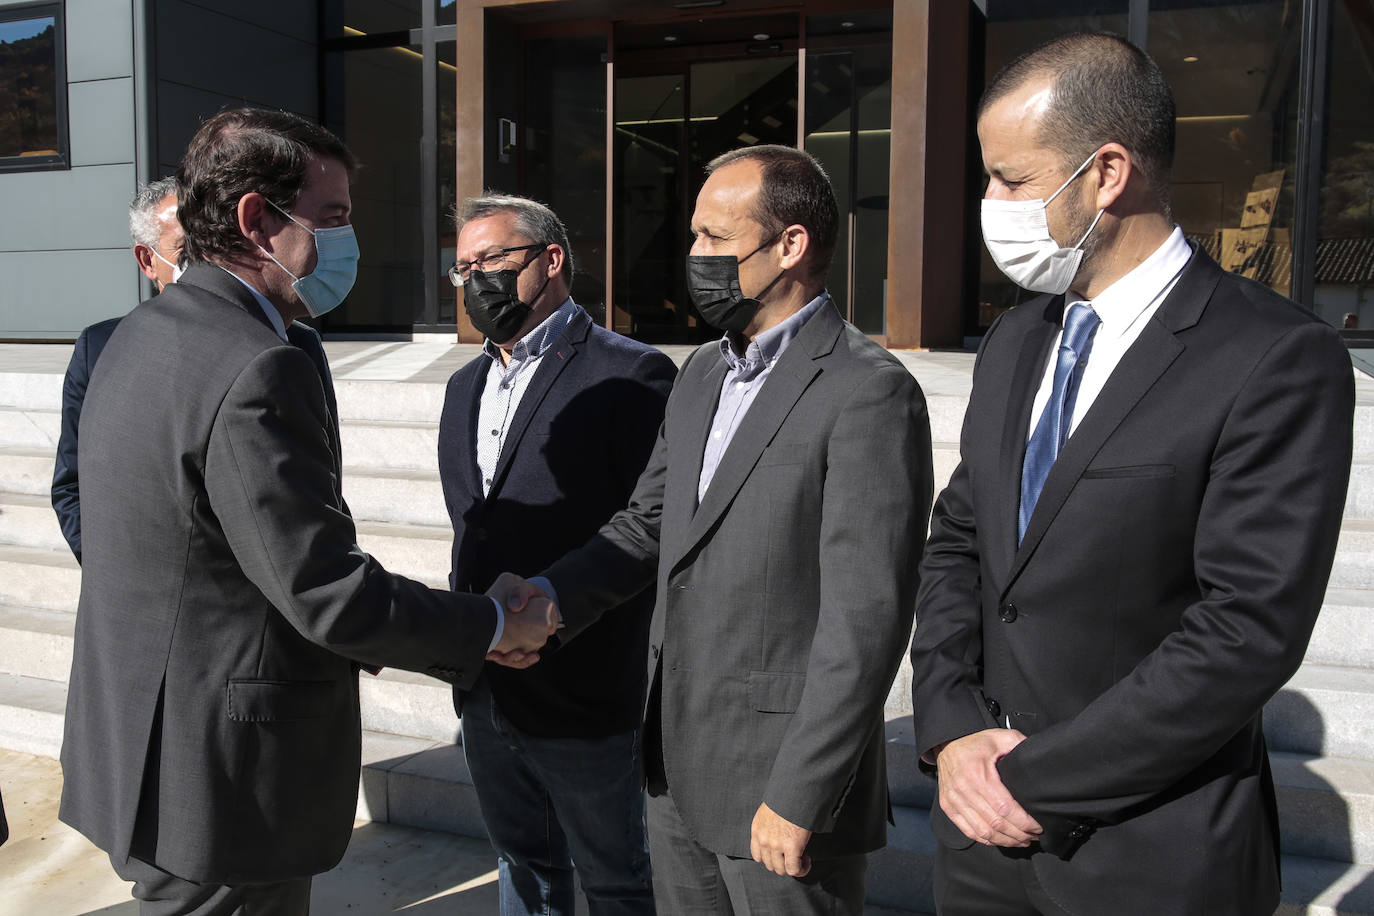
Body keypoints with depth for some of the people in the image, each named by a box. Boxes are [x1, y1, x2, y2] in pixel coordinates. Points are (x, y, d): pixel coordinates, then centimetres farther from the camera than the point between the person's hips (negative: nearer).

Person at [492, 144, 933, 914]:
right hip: (678, 766, 8)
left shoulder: (869, 393, -17)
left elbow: (866, 620, -20)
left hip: (784, 774, -7)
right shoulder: (702, 374, 9)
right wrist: (547, 595, -5)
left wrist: (798, 799, -18)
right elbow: (649, 525, 12)